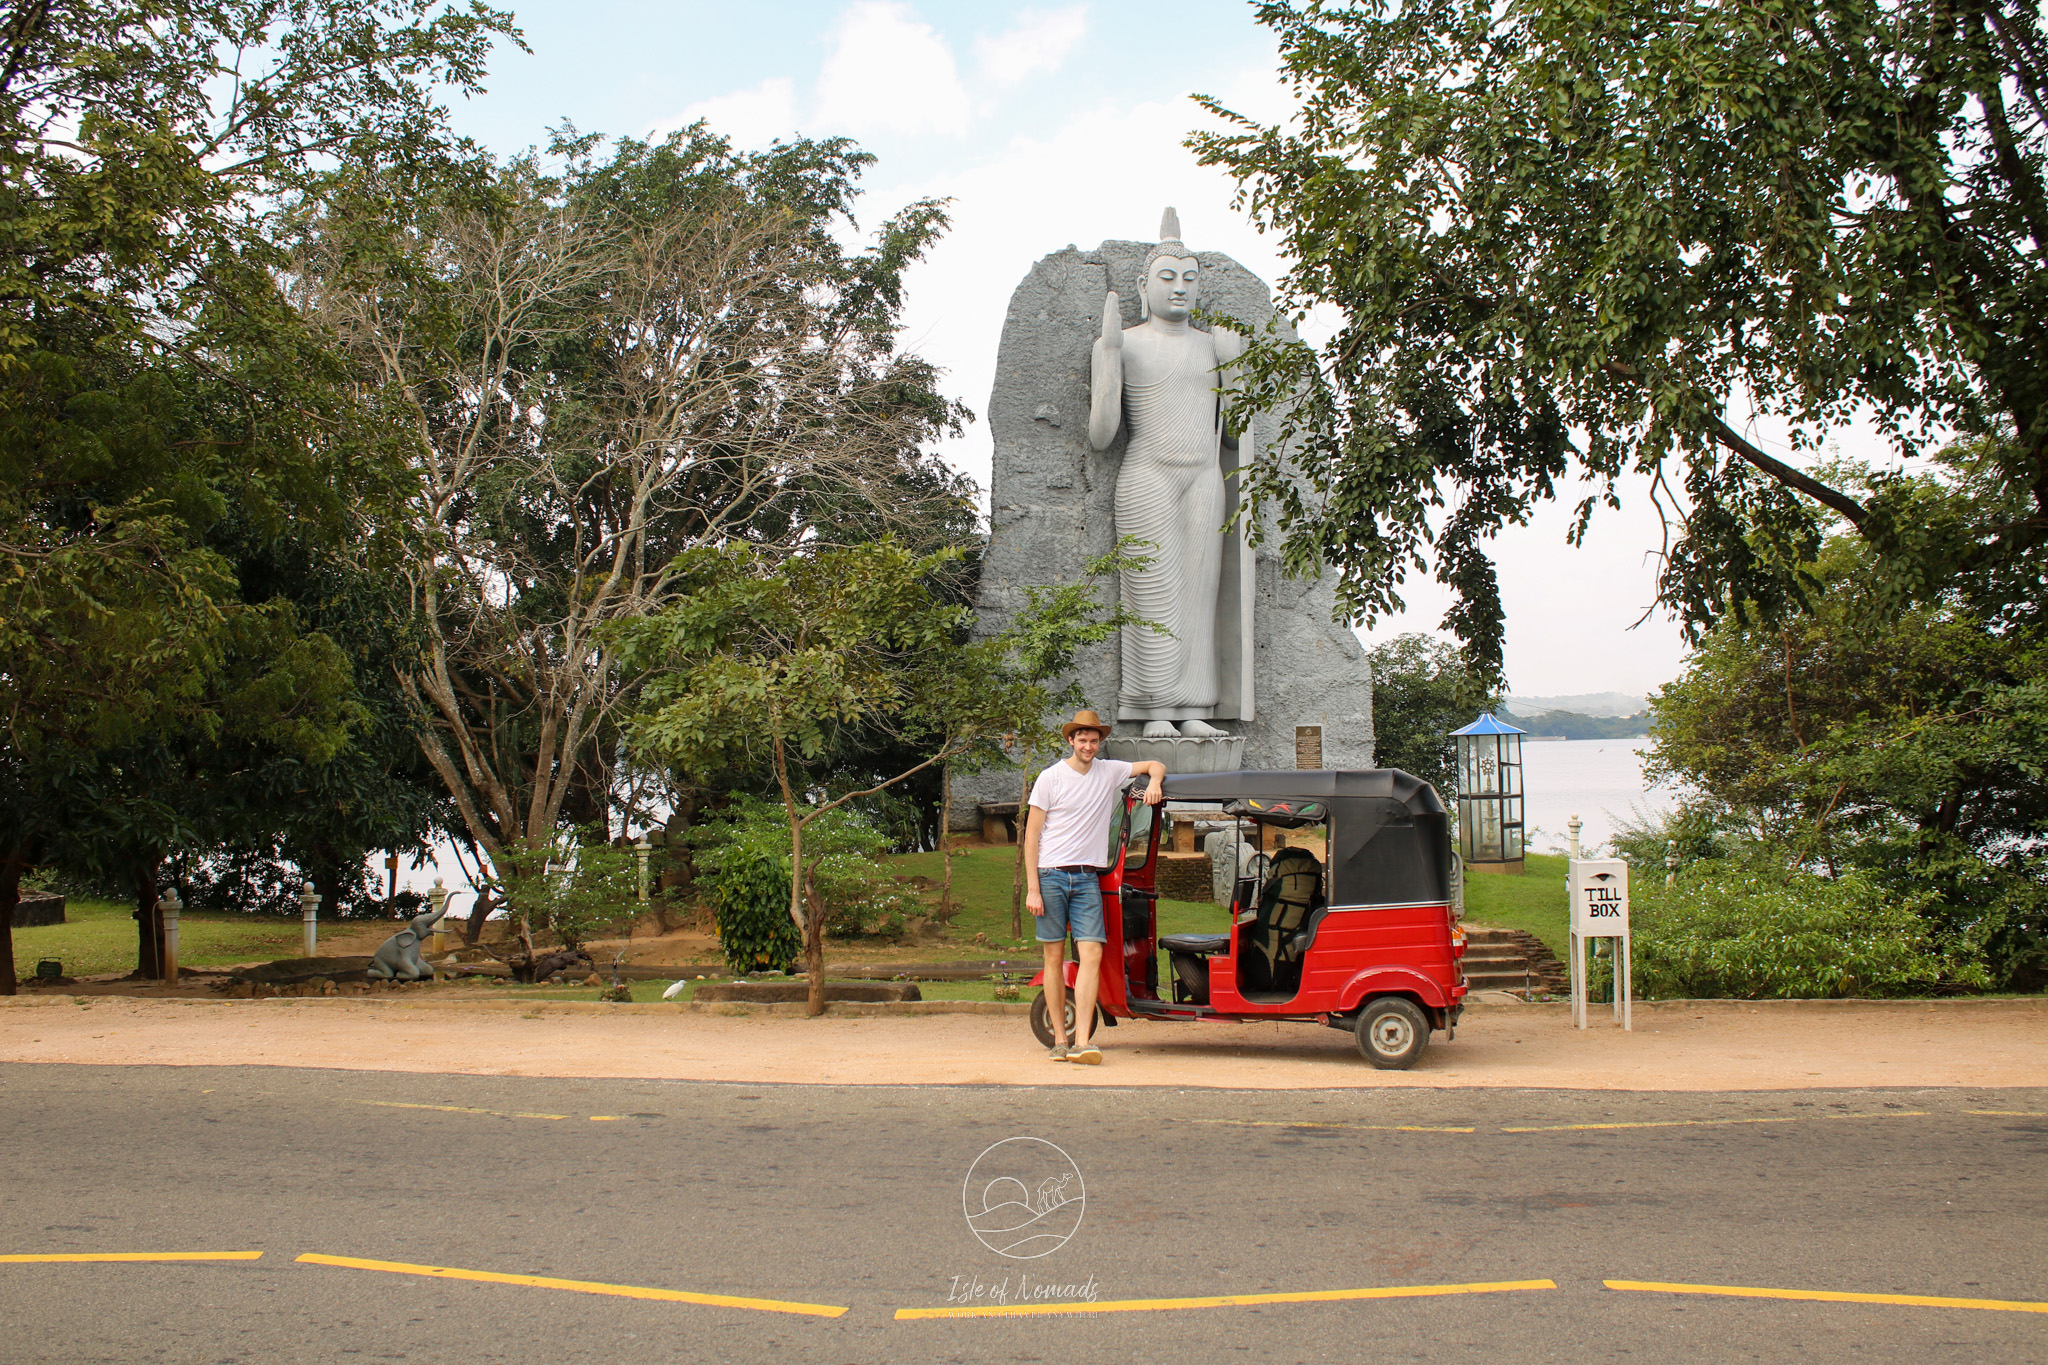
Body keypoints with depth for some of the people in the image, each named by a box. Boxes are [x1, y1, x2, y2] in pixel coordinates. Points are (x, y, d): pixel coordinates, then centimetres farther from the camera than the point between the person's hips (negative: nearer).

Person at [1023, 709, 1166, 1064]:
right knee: (1054, 956, 1)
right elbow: (1031, 835, -1)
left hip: (1087, 878, 2)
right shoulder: (1051, 778, 0)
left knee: (1092, 954, -11)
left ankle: (1082, 1041, -15)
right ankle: (1059, 1038, 9)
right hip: (1051, 875, -2)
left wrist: (1154, 783, -3)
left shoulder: (1109, 772, 9)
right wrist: (1032, 889, -8)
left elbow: (1155, 765, 22)